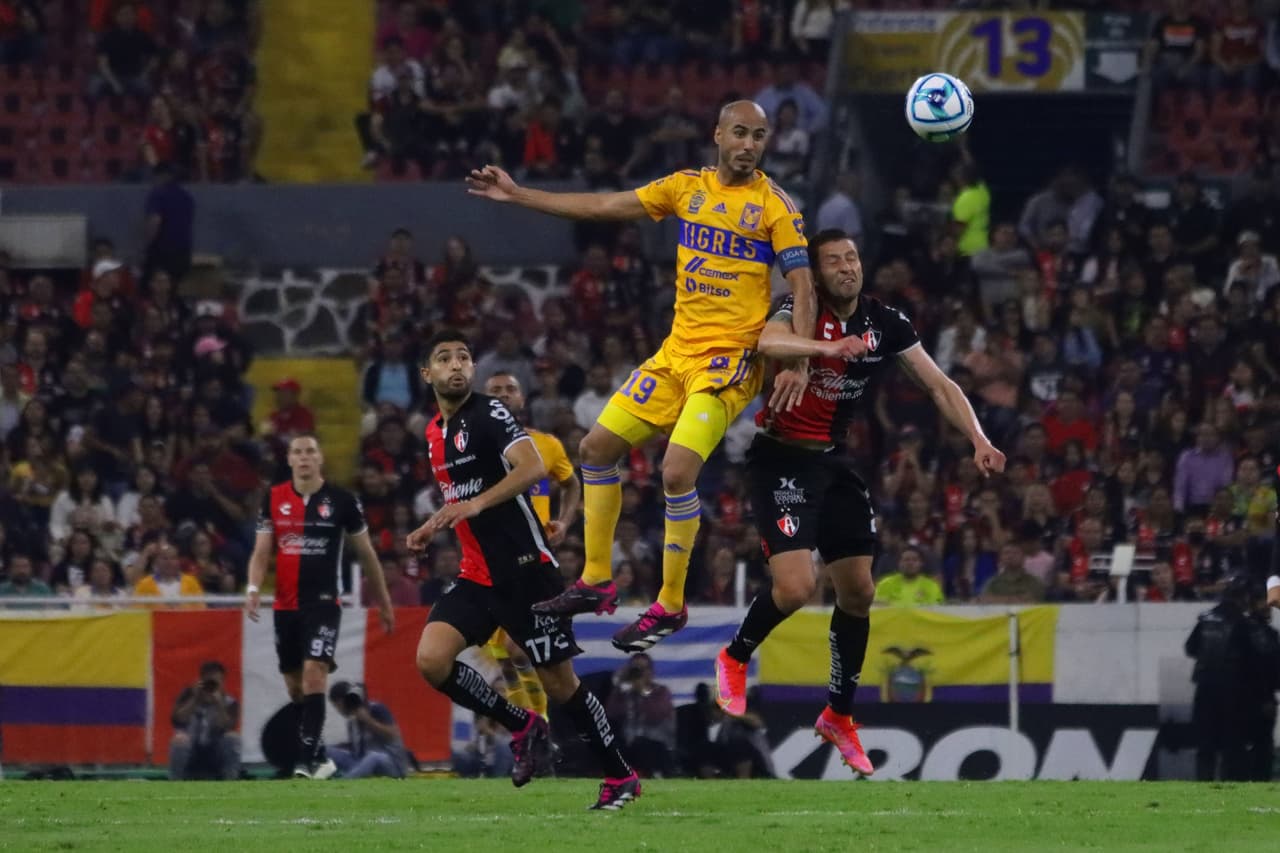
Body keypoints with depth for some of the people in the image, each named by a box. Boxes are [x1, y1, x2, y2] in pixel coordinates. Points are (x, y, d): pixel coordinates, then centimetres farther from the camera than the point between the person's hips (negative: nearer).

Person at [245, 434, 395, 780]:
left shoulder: (342, 500, -1)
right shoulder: (273, 499, 5)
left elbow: (366, 553, 8)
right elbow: (261, 552, 6)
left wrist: (384, 602, 12)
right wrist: (253, 588, -13)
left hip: (323, 603, -4)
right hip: (285, 606, 4)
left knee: (313, 676, -19)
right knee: (295, 688, 9)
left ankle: (307, 760, -21)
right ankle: (320, 757, 25)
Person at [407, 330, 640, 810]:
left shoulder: (489, 414, -11)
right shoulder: (434, 433, 13)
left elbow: (533, 468, -28)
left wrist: (476, 504, -37)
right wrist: (432, 529, 16)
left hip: (525, 569, -7)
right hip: (477, 577, 7)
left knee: (559, 683, -1)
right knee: (431, 660, -14)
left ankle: (620, 776, 17)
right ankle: (523, 728, 6)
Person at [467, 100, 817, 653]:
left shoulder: (775, 205, -7)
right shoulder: (687, 187, 8)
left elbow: (802, 288, -10)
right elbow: (602, 207, 13)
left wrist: (797, 364, -22)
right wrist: (517, 195, 12)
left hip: (730, 358, -7)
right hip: (678, 350, 7)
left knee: (678, 471, -20)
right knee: (597, 447, 8)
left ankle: (670, 606, -7)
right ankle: (596, 582, 19)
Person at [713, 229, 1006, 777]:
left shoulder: (885, 323, 0)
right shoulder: (801, 314, -16)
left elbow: (939, 386, 4)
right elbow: (765, 343, -40)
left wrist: (978, 440, -10)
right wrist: (827, 347, -56)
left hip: (833, 462, 6)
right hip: (782, 459, -6)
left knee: (858, 591, 9)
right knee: (796, 588, -19)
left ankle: (840, 715, 25)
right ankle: (735, 659, 11)